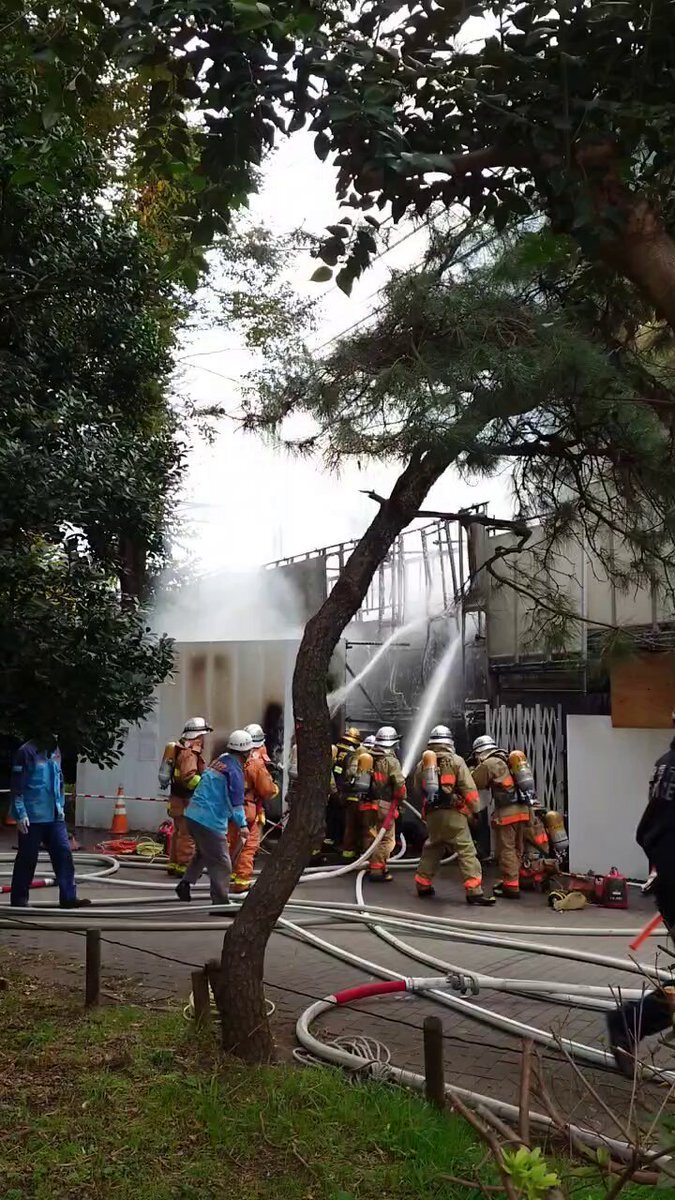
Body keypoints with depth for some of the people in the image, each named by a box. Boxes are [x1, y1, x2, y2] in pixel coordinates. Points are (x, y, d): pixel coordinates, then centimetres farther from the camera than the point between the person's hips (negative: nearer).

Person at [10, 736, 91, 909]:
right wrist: (20, 814, -15)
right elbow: (16, 786, -12)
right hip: (32, 817, -6)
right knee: (27, 857, 3)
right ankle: (19, 899, 16)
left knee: (64, 852, 1)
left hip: (55, 816, 6)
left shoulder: (55, 751, 11)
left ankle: (68, 897, 3)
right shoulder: (27, 751, -11)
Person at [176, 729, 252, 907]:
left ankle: (185, 884, 26)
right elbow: (235, 800, -19)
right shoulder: (234, 769, -15)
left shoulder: (220, 760, 13)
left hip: (193, 814, 9)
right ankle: (220, 901, 5)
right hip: (210, 820, -9)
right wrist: (242, 824, -17)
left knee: (203, 853, 29)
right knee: (221, 863, 1)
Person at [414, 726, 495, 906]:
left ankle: (423, 884, 28)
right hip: (453, 814, -5)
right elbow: (469, 789, -6)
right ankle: (474, 891, -12)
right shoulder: (456, 761, -3)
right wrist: (474, 809, 4)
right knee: (466, 851, -5)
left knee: (431, 849, 22)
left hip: (432, 814, 5)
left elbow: (418, 788, 19)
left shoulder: (422, 764, 11)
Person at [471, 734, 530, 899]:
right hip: (523, 810, 8)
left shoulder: (489, 764, -5)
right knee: (516, 850, 15)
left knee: (506, 850, -2)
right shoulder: (508, 761, 18)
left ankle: (511, 887, -2)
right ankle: (512, 881, 24)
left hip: (507, 812, -8)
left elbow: (475, 783, 2)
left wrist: (474, 770, 19)